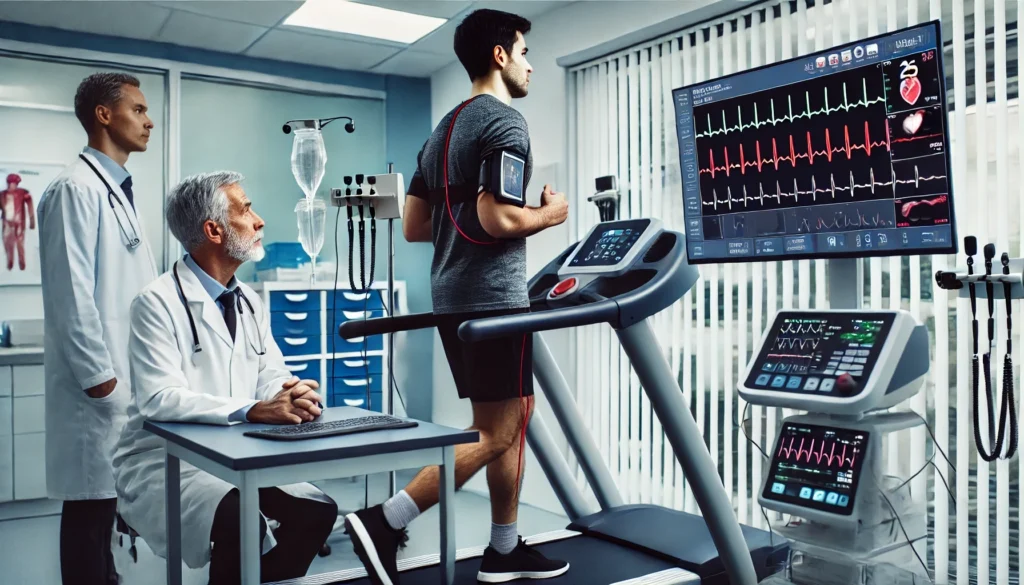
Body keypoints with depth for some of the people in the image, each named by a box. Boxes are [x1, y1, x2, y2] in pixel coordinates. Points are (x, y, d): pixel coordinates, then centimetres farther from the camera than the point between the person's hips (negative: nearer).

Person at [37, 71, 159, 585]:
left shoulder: (118, 190, 17)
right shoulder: (77, 187, -12)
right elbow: (70, 292, -18)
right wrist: (97, 374, -17)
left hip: (127, 376, 9)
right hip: (100, 381, -9)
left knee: (106, 499, 16)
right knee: (90, 502, -1)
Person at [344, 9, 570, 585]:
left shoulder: (443, 130, 18)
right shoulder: (505, 121, -10)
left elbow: (414, 225, 16)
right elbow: (496, 218, -21)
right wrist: (550, 214, -4)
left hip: (454, 298, 10)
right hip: (493, 299, -10)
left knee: (516, 419, 16)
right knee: (495, 435, -2)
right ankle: (385, 522, -4)